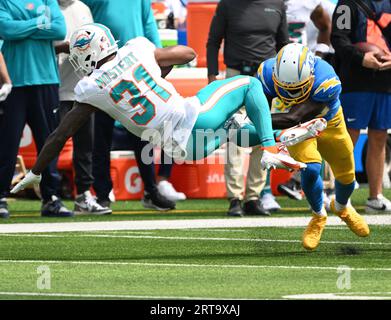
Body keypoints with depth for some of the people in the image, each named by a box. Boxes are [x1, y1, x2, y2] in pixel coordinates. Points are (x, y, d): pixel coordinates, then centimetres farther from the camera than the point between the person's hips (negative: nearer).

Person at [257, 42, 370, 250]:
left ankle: (342, 207, 50)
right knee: (311, 169, -22)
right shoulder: (269, 73, -35)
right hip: (298, 131, 0)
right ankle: (318, 216, 7)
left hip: (328, 124, 0)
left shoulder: (326, 82, -44)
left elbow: (295, 118, -47)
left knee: (346, 176, 13)